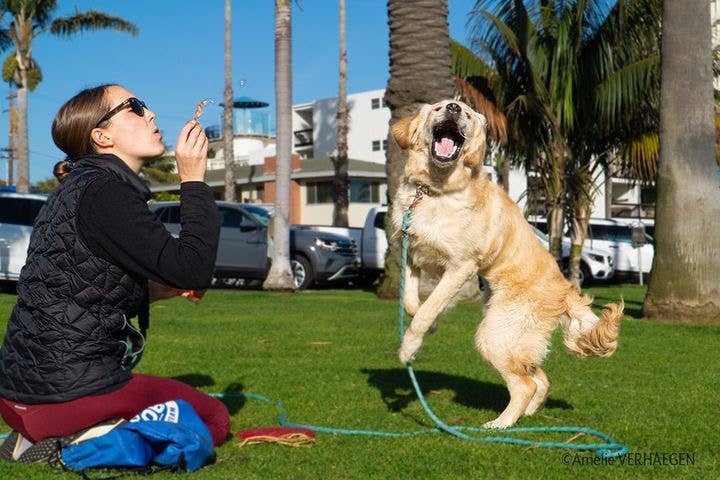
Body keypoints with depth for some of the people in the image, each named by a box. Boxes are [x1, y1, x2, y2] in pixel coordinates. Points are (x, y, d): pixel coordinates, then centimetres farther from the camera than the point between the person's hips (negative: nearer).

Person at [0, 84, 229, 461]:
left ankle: (42, 436, 11)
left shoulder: (79, 187, 14)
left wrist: (159, 289, 11)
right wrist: (193, 180, -13)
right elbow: (194, 270, -22)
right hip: (69, 389, -9)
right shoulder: (106, 193, -16)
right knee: (214, 417, 11)